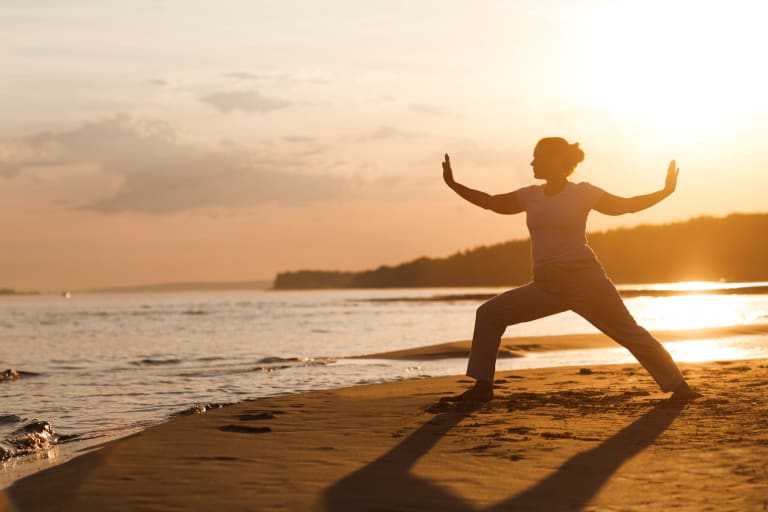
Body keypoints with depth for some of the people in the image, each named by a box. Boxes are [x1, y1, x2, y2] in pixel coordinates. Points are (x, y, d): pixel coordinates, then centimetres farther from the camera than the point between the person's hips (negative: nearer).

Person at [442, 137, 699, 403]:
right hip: (546, 286, 5)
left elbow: (625, 205, 4)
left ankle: (678, 386, 3)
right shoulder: (530, 196, 12)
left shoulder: (582, 193, 0)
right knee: (489, 313, -3)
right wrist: (453, 185, 12)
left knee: (628, 332, -7)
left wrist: (666, 191, -6)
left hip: (584, 279, -5)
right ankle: (482, 386, -1)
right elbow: (490, 202, 18)